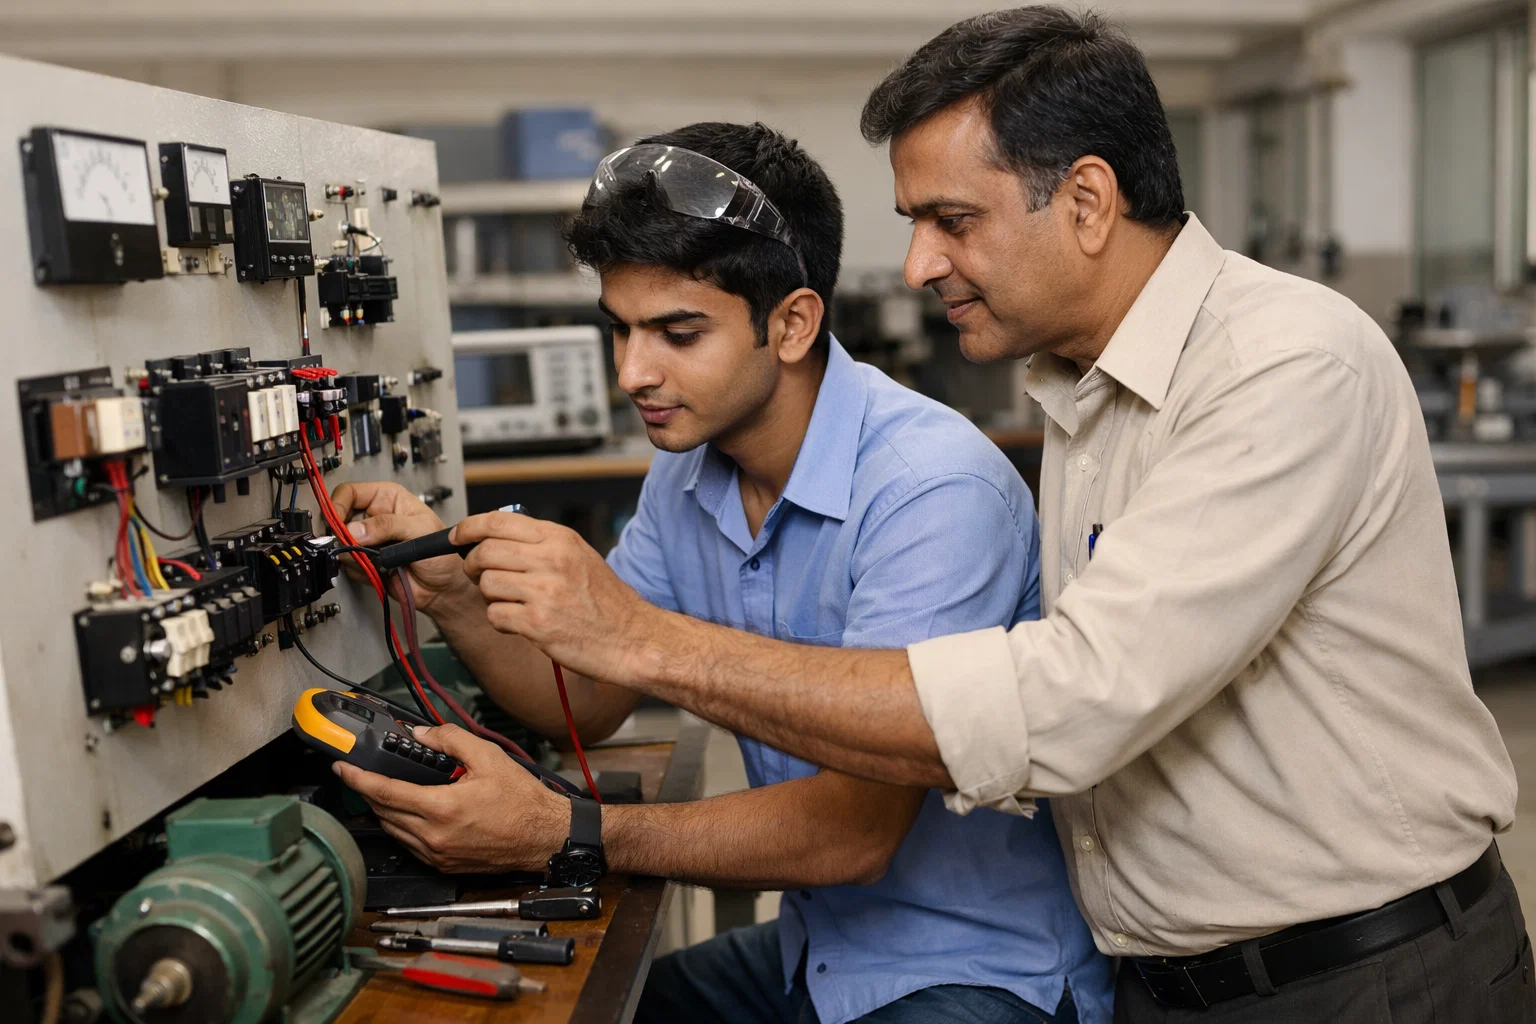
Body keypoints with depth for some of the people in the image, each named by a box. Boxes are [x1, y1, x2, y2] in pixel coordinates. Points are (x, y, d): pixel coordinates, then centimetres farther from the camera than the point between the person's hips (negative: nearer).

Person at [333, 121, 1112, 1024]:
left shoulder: (932, 488, -26)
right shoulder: (687, 471, 0)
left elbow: (856, 828, -28)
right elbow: (591, 698, 6)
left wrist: (558, 831, -33)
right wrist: (453, 591, -13)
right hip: (815, 946, 7)